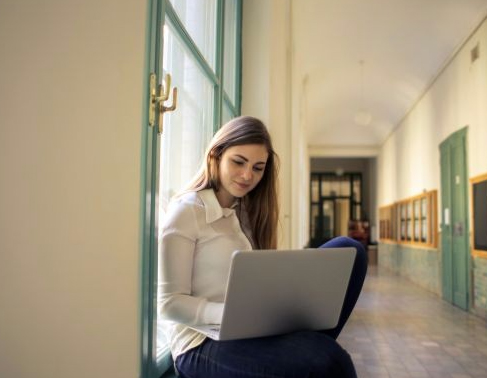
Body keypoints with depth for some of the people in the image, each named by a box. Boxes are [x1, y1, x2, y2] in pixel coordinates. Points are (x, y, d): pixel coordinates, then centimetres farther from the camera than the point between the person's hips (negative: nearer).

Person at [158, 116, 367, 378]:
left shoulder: (247, 212, 15)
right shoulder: (186, 211, -7)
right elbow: (169, 302, -11)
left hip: (252, 330, 7)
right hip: (204, 344, -7)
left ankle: (307, 346, -11)